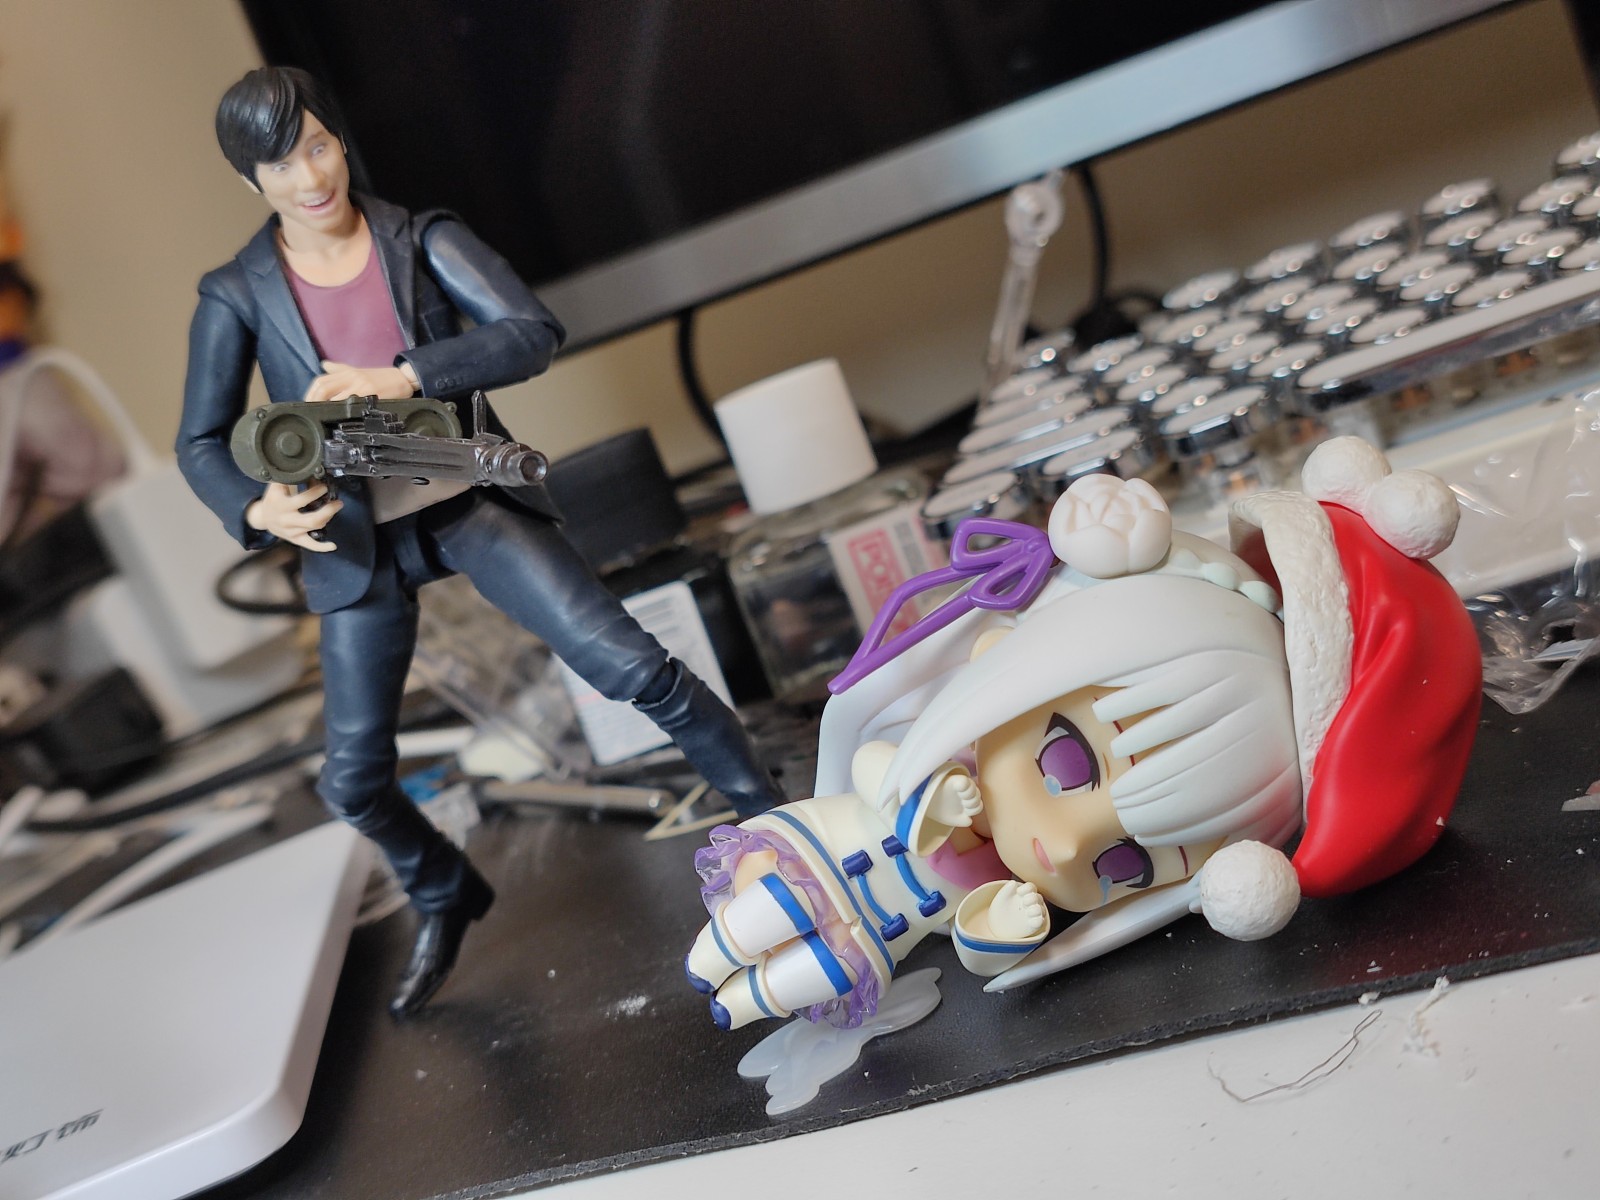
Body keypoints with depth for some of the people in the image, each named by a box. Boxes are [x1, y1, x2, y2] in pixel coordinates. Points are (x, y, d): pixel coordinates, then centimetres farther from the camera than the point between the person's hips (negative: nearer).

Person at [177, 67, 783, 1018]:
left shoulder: (420, 241, -6)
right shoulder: (238, 295, -3)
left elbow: (534, 332, -19)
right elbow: (200, 442, 1)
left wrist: (403, 375, -32)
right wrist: (259, 511, -20)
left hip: (473, 503, -1)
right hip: (360, 544, 2)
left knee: (632, 665, -11)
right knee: (355, 778, 7)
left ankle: (773, 813, 10)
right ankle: (447, 904, 36)